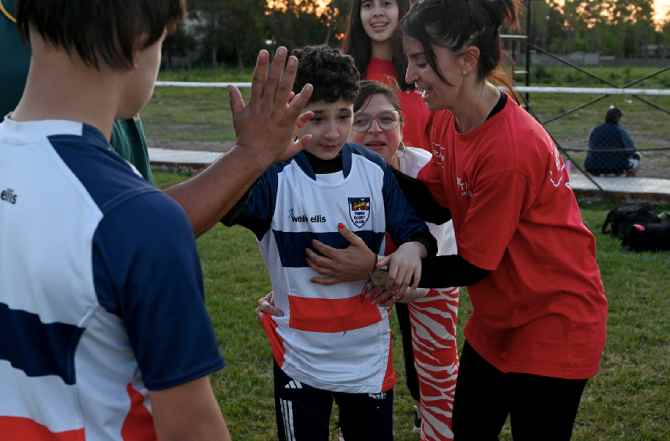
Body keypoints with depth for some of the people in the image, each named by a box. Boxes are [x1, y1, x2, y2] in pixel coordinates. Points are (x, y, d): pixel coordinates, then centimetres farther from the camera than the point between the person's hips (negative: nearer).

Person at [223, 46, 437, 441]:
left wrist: (412, 248, -24)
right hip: (300, 358, -3)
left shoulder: (375, 171, -6)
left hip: (369, 355, 3)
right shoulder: (274, 175, -17)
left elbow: (416, 231, 1)